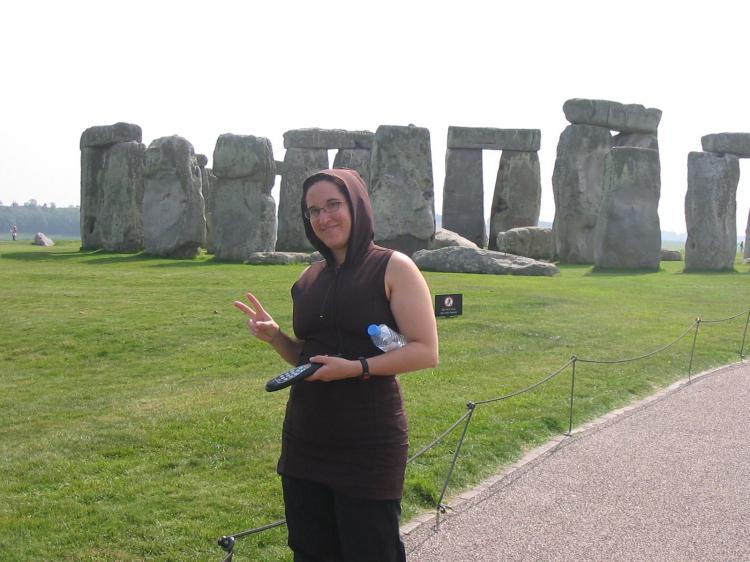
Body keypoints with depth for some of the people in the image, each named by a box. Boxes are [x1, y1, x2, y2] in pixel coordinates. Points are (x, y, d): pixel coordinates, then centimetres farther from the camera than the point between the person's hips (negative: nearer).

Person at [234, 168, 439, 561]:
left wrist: (358, 368, -23)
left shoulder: (393, 268, -7)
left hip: (368, 444, -6)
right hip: (306, 441, 6)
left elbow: (426, 351, -13)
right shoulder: (309, 279, 10)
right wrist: (274, 336, -1)